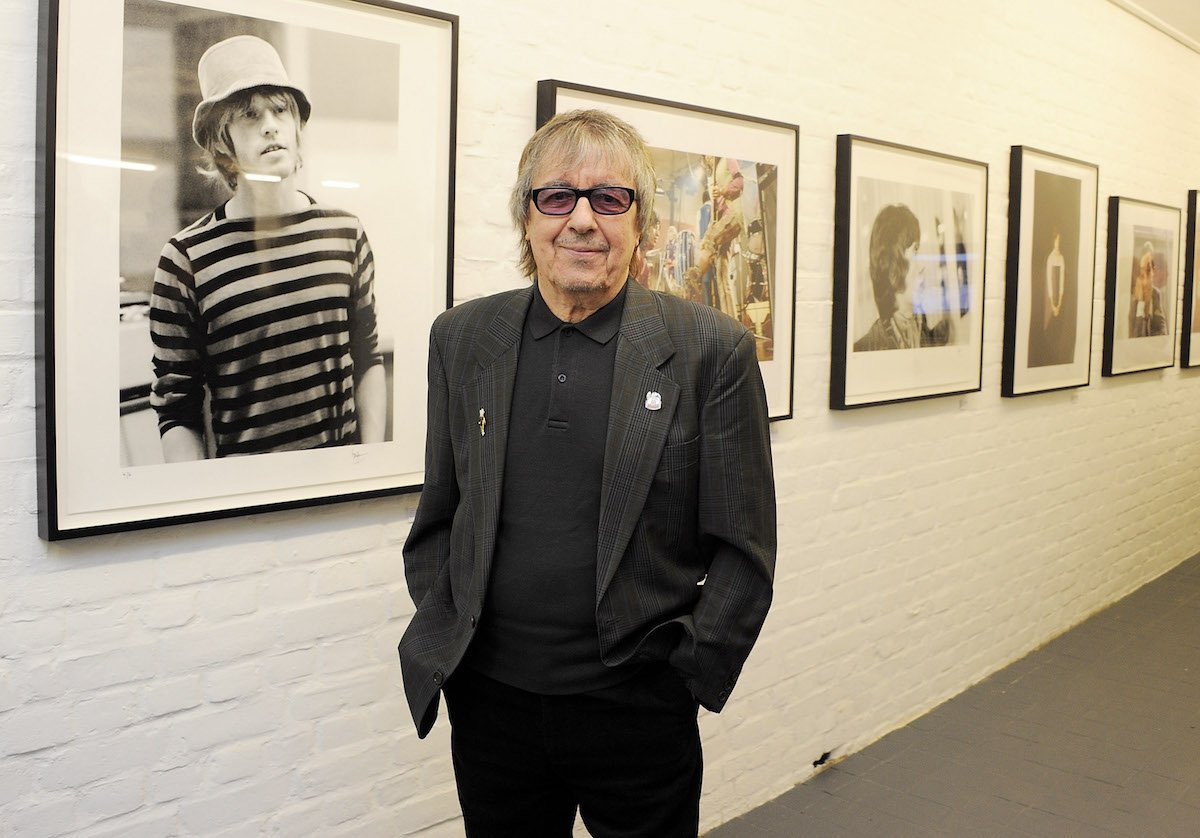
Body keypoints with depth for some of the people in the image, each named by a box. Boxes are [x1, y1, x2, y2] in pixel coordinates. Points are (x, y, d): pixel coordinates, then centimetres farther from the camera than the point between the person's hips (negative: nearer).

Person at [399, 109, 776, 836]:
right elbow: (439, 517, 11)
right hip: (489, 701, 3)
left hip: (637, 713, -2)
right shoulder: (462, 339, 3)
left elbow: (743, 549, -3)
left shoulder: (711, 351, -7)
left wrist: (689, 674, -7)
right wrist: (440, 634, 2)